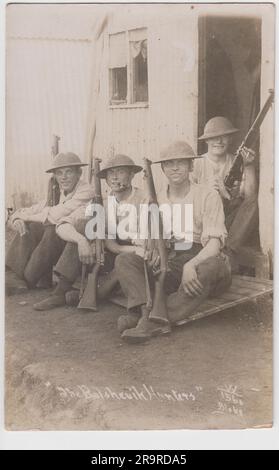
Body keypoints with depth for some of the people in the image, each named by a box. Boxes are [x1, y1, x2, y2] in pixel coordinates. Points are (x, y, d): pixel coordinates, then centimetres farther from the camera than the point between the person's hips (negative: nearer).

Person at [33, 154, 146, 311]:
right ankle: (62, 290, -17)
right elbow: (62, 227, -10)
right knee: (84, 223, -14)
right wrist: (82, 240, -30)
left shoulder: (144, 201, -13)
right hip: (112, 256, 4)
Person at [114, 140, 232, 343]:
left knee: (211, 266, -38)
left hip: (201, 261, -3)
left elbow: (214, 242, -14)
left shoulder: (208, 196, -2)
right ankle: (149, 314, -38)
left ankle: (150, 320, -41)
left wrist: (191, 265, -31)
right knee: (124, 260, -14)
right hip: (169, 266, 4)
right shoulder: (156, 200, 11)